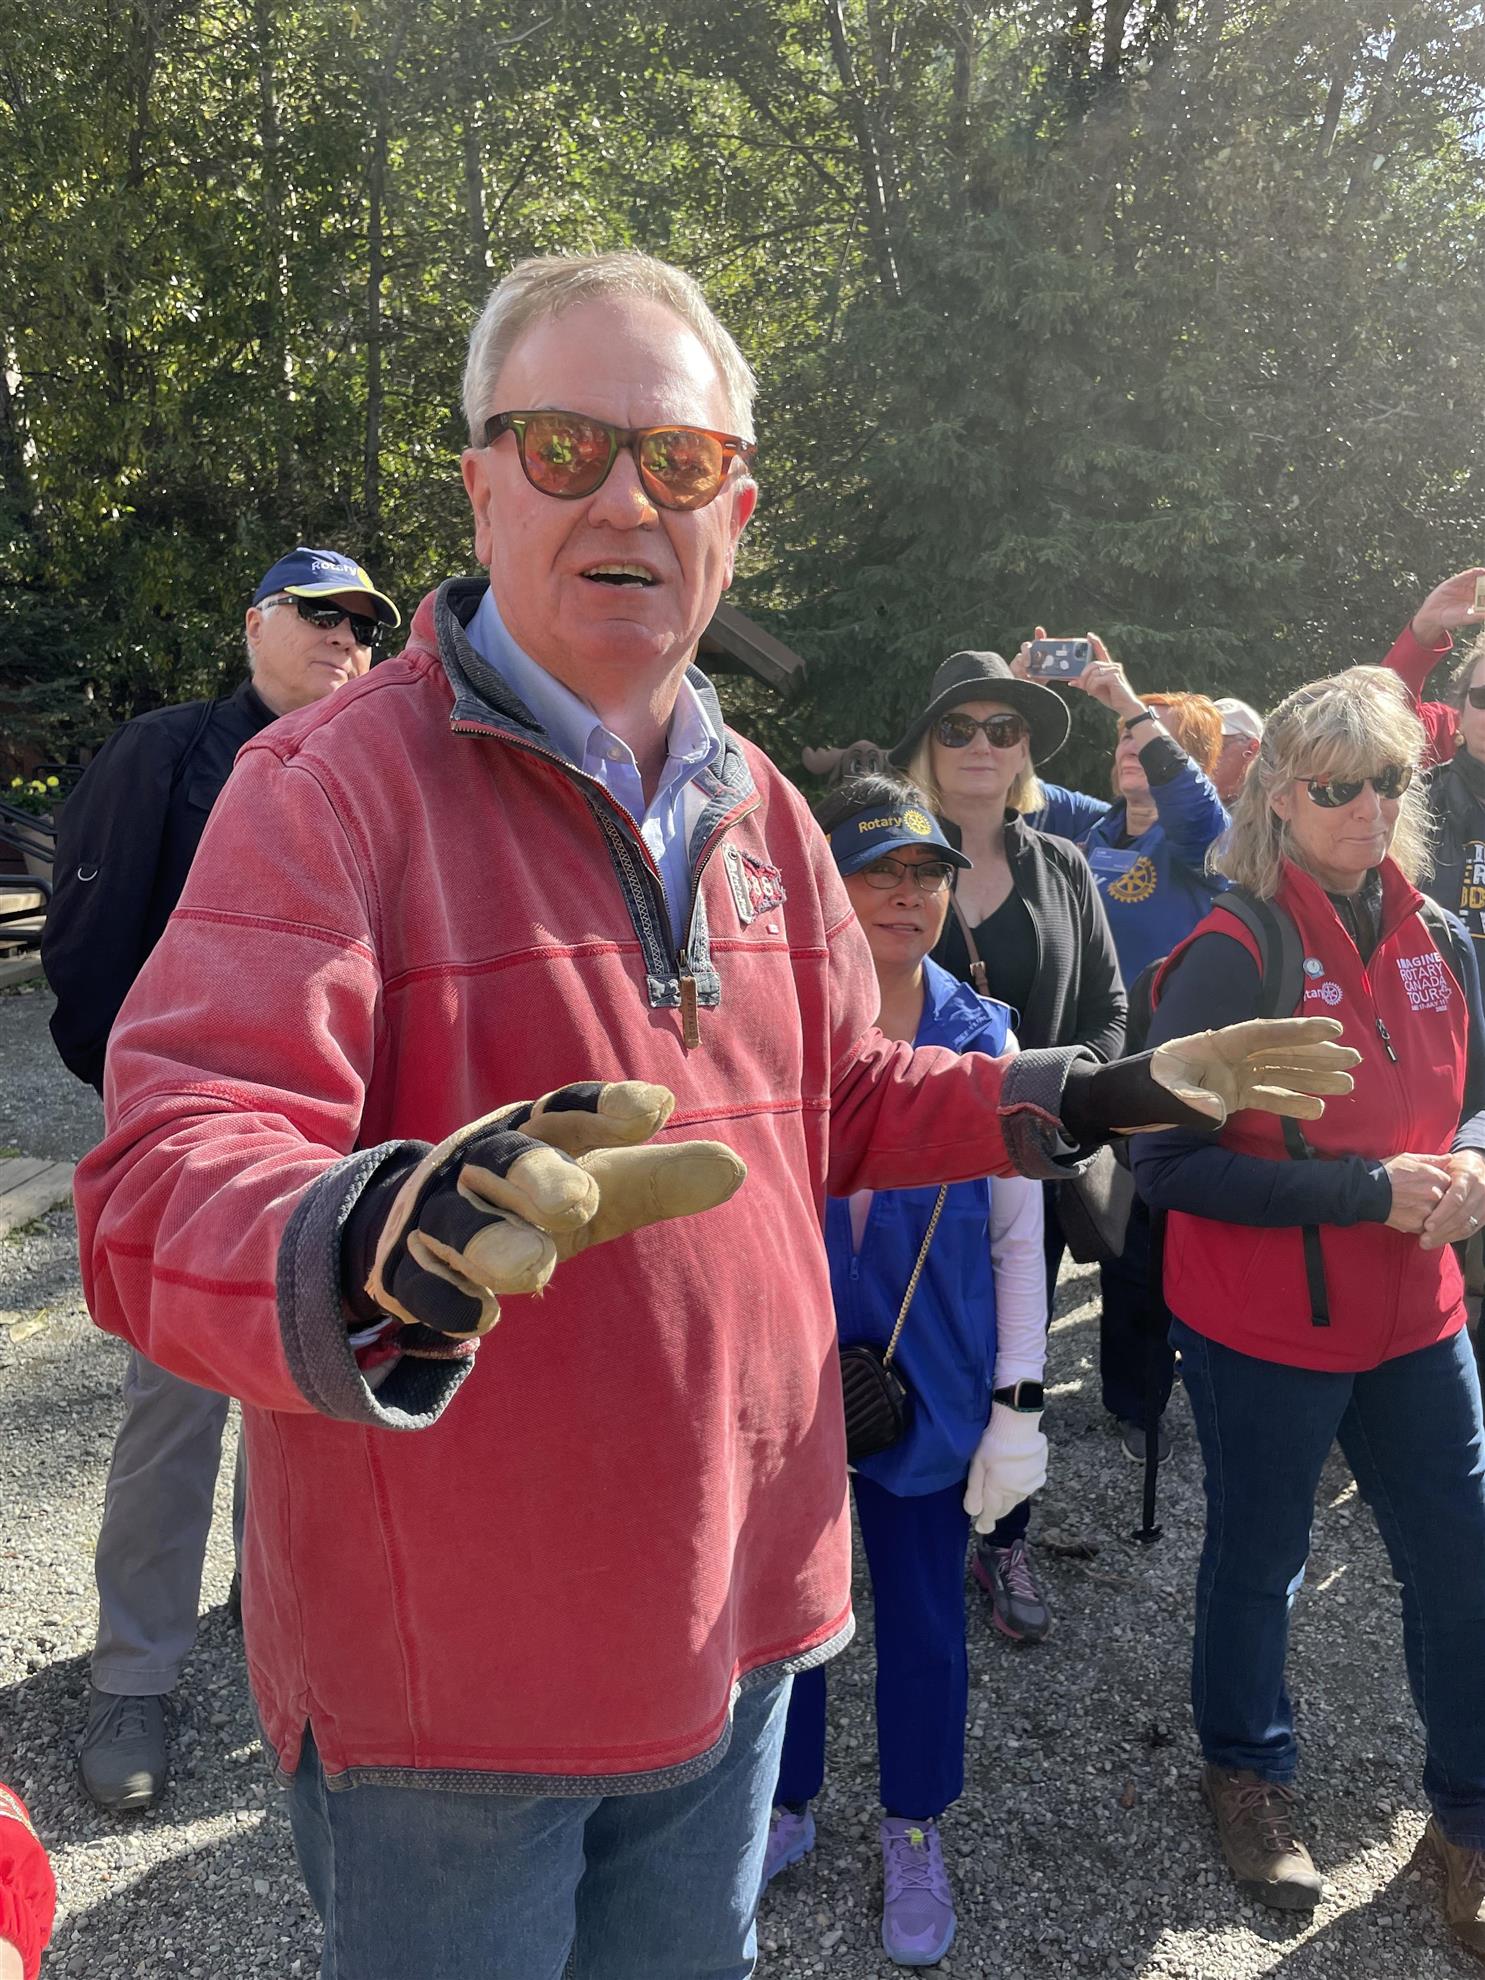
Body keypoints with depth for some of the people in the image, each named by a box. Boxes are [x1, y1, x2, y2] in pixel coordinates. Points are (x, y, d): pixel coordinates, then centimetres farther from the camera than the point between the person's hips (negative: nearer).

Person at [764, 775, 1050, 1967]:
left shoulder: (982, 1040, -6)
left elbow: (1019, 1235, -1)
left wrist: (1019, 1403, -3)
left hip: (926, 1385, 1)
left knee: (925, 1622, 15)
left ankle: (915, 1837, 41)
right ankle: (786, 1806, 44)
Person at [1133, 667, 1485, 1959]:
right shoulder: (1234, 958, -17)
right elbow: (1169, 1163, -21)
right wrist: (1367, 1190, -24)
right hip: (1264, 1331, -5)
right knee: (1259, 1561, 15)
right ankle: (1247, 1771, 42)